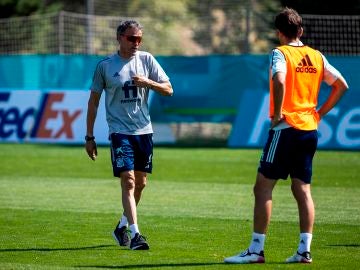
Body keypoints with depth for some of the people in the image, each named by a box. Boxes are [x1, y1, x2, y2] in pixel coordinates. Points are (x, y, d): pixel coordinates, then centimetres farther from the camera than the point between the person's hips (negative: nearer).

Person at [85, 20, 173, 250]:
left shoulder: (146, 60, 5)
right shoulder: (105, 66, -1)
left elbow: (168, 90, 4)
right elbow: (94, 101, 6)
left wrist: (147, 82, -16)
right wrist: (89, 136, 5)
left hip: (144, 130, 4)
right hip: (120, 131, -4)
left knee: (140, 183, 11)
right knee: (128, 181, -14)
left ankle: (122, 226, 30)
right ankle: (135, 234, -18)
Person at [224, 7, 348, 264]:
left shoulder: (280, 53, -8)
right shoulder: (316, 56, 10)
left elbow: (279, 80, -27)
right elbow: (341, 85, 13)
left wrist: (277, 112, -16)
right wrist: (319, 113, 15)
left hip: (286, 127, -6)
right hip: (310, 129, 6)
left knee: (263, 187, -2)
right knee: (303, 189, 9)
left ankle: (256, 250, -4)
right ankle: (304, 250, 5)